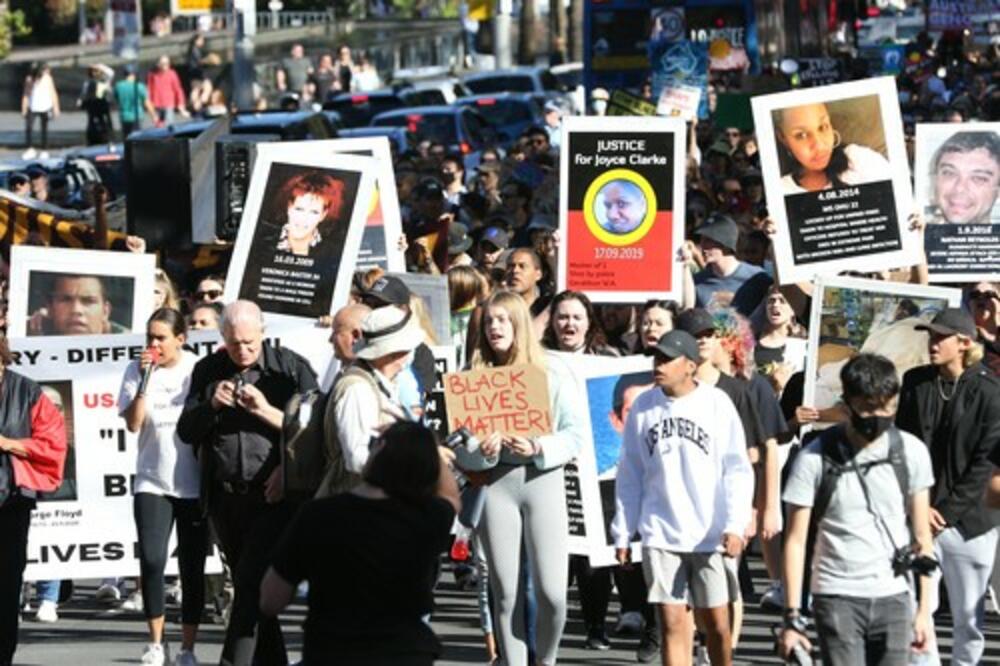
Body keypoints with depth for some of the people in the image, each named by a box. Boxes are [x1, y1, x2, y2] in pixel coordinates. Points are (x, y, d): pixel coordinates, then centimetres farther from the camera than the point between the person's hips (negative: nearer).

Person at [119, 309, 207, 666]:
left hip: (194, 484, 0)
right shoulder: (136, 371, 1)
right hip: (152, 482, 0)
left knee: (192, 568, 4)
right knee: (151, 560, -11)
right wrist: (145, 380, -16)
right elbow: (133, 423, -7)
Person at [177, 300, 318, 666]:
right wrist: (211, 405, -10)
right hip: (225, 496, 5)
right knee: (247, 585, 10)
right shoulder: (208, 371, 10)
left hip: (273, 495, -5)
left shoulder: (291, 368, -1)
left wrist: (265, 410, -16)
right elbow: (186, 431, 9)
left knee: (251, 581, -15)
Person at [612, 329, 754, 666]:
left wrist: (734, 525, -13)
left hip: (710, 535, -2)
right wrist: (622, 533, 10)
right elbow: (629, 475, 12)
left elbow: (737, 470, -3)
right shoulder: (643, 407, 5)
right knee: (672, 623, -1)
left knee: (716, 623, 3)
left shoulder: (716, 404, -3)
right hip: (660, 534, 2)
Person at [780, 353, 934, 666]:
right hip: (836, 596, -2)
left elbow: (921, 537, 8)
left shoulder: (911, 452, 1)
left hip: (893, 597, 2)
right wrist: (793, 616, -6)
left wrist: (924, 608, 5)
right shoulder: (815, 458, -6)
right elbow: (796, 540, -2)